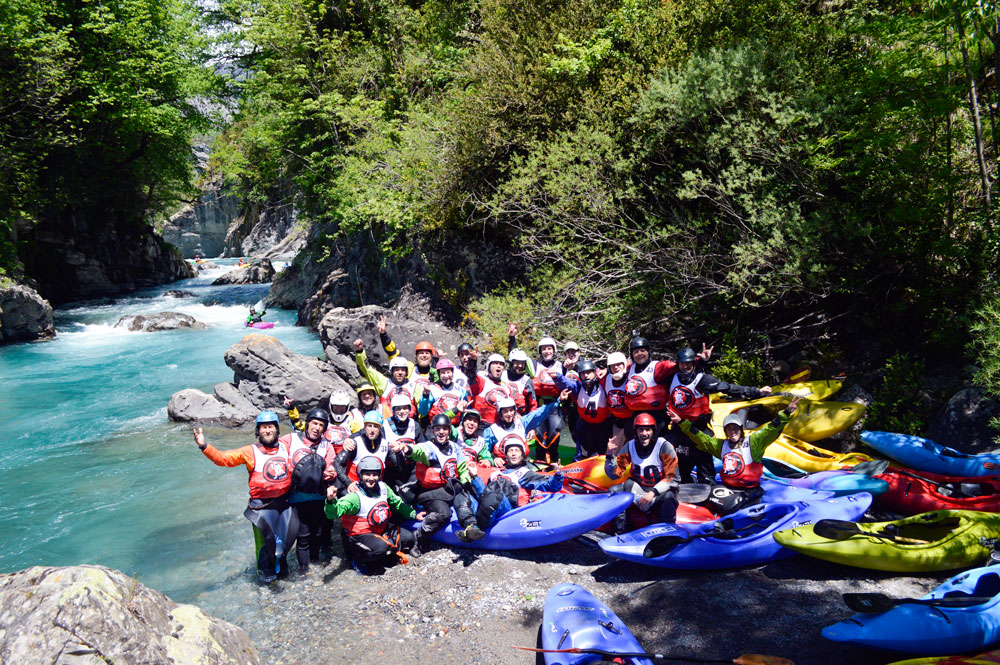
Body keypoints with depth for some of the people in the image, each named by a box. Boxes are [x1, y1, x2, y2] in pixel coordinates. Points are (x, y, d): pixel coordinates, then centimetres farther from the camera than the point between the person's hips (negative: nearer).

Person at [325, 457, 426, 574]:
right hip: (359, 535, -7)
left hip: (381, 530, 7)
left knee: (408, 537, 1)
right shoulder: (355, 496, -23)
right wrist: (331, 500, -57)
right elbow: (333, 513, -36)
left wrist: (414, 515, 17)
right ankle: (358, 559, -8)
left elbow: (397, 503, 16)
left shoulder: (383, 488, -3)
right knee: (381, 547, -33)